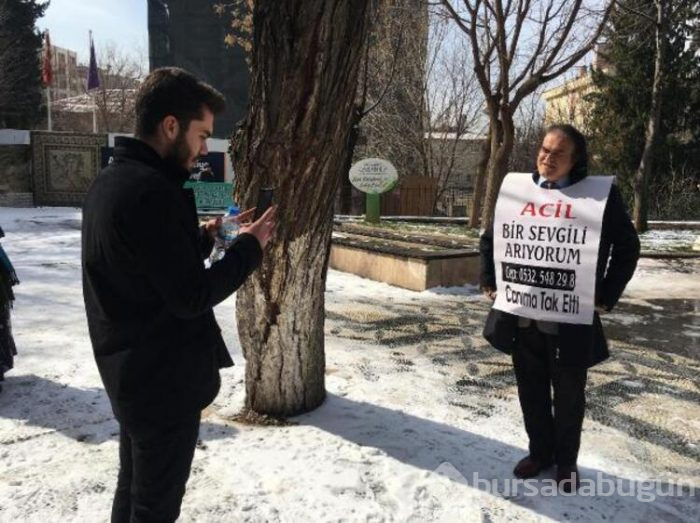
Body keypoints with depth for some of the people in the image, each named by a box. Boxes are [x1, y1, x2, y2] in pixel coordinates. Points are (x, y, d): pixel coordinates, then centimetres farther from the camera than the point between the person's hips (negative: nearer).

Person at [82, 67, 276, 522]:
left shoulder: (110, 181, 7)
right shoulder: (152, 191, -25)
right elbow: (191, 297, -24)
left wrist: (201, 238, 6)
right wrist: (250, 246, -14)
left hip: (129, 370, 10)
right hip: (164, 378, -10)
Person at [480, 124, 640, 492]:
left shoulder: (600, 195, -6)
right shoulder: (517, 190, 3)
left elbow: (627, 246, 2)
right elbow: (489, 238, 14)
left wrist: (607, 296, -3)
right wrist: (489, 281, 6)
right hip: (520, 316, 3)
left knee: (568, 393, 12)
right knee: (531, 389, 16)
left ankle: (566, 461, 34)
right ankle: (540, 451, 37)